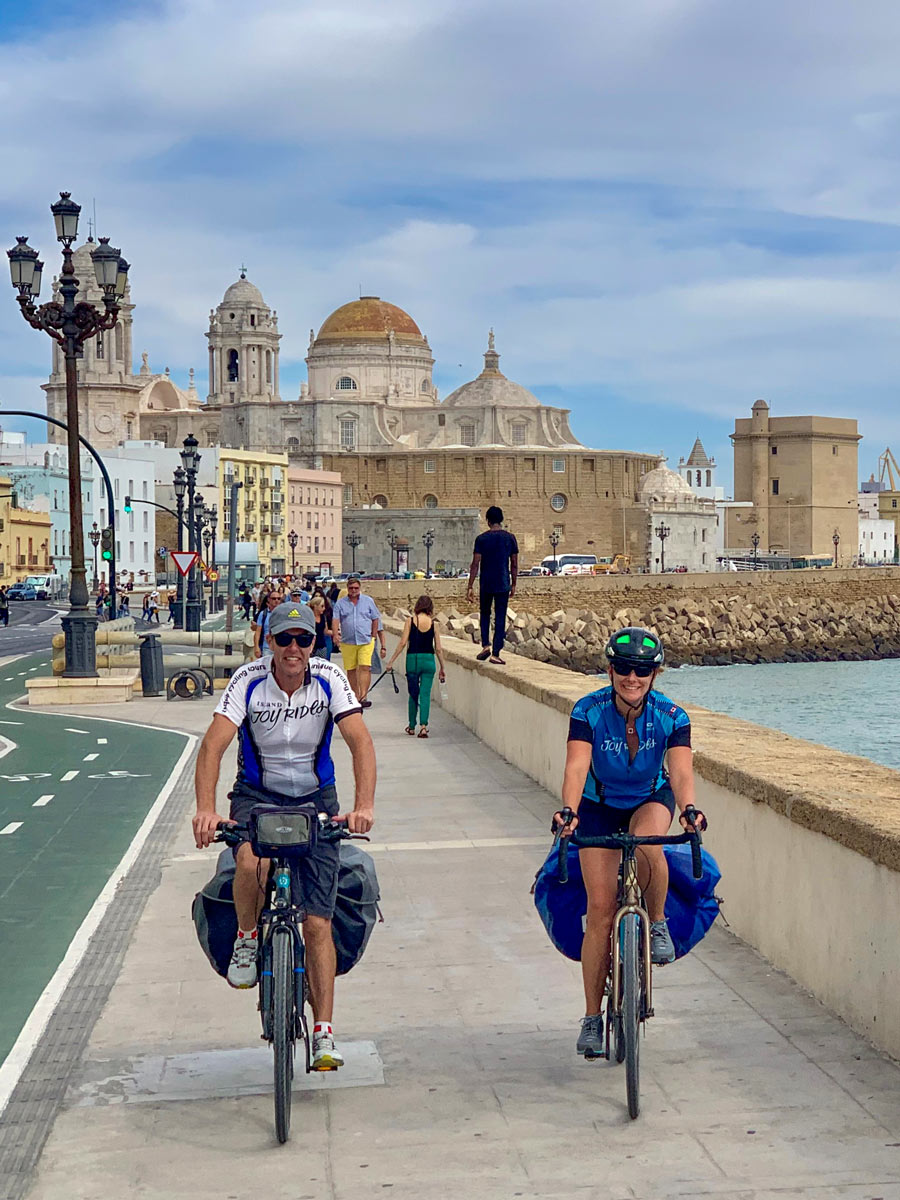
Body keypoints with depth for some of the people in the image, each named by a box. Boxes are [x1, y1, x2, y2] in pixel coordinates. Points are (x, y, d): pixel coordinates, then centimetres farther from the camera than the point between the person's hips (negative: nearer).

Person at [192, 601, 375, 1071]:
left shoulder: (329, 679, -14)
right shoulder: (249, 680, -16)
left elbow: (360, 741, -23)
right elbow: (213, 745, -26)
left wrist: (364, 805, -39)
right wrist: (206, 810, -42)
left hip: (315, 798, 1)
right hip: (258, 794, -1)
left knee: (317, 922, -5)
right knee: (251, 863, -35)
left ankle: (324, 1034, 3)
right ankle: (246, 939, -4)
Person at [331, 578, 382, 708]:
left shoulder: (368, 601, 7)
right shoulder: (340, 603, 5)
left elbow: (375, 619, 11)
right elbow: (335, 620, -4)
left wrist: (373, 636, 4)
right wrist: (335, 635, -20)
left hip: (365, 641, -1)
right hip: (347, 642, 1)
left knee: (365, 668, -14)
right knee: (351, 670, 6)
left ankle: (363, 696, -19)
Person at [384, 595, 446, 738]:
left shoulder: (410, 621, -4)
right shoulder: (433, 623, 0)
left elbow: (403, 643, -8)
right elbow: (438, 649, 1)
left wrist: (391, 661, -2)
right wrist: (442, 668, 10)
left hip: (413, 659, 0)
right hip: (429, 660, 0)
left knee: (413, 694, 14)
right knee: (425, 694, 2)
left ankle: (411, 726, 22)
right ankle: (423, 726, -12)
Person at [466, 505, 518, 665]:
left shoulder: (481, 539, -5)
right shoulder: (510, 538, 0)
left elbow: (475, 564, -6)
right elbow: (514, 564, 5)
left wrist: (470, 587, -2)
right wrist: (513, 584, 16)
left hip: (486, 584, 0)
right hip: (503, 584, 0)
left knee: (485, 614, 18)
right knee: (500, 618, 4)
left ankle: (486, 645, 3)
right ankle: (495, 653, -1)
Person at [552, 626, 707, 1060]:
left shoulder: (671, 716, -22)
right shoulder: (588, 711, -24)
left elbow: (681, 770, -34)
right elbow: (576, 766, -35)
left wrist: (687, 808, -54)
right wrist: (568, 811, -53)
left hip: (651, 800, 0)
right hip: (599, 807, 0)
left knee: (647, 845, -37)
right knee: (601, 908, -8)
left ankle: (657, 923, -8)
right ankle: (592, 1017, 1)